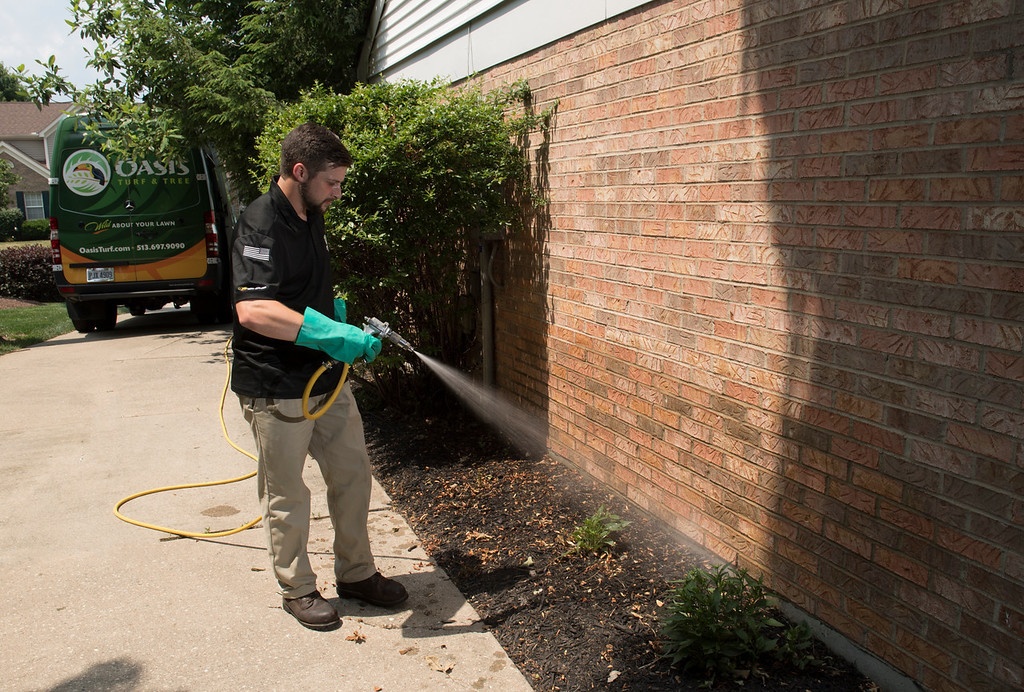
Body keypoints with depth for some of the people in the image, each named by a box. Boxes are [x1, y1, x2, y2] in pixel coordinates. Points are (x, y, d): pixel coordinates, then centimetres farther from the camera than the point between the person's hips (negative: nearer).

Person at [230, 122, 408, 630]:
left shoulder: (310, 217, 10)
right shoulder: (261, 225, -19)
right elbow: (252, 310, -33)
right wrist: (330, 334, -36)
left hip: (327, 379, 9)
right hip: (277, 391, -9)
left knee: (353, 475, 15)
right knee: (286, 496, 8)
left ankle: (356, 573, 32)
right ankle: (298, 589, 26)